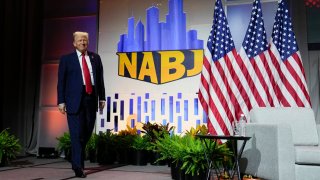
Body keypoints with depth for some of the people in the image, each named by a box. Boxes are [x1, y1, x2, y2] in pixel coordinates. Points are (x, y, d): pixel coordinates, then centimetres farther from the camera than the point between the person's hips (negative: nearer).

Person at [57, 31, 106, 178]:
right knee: (77, 134, -5)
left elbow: (100, 79, 13)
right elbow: (61, 82, 2)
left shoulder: (95, 58, 13)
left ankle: (75, 159, 31)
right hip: (75, 100, -3)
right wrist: (61, 101, -5)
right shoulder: (66, 59, 5)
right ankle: (78, 166, 3)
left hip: (91, 99, 4)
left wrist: (102, 98, 8)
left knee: (87, 132, 8)